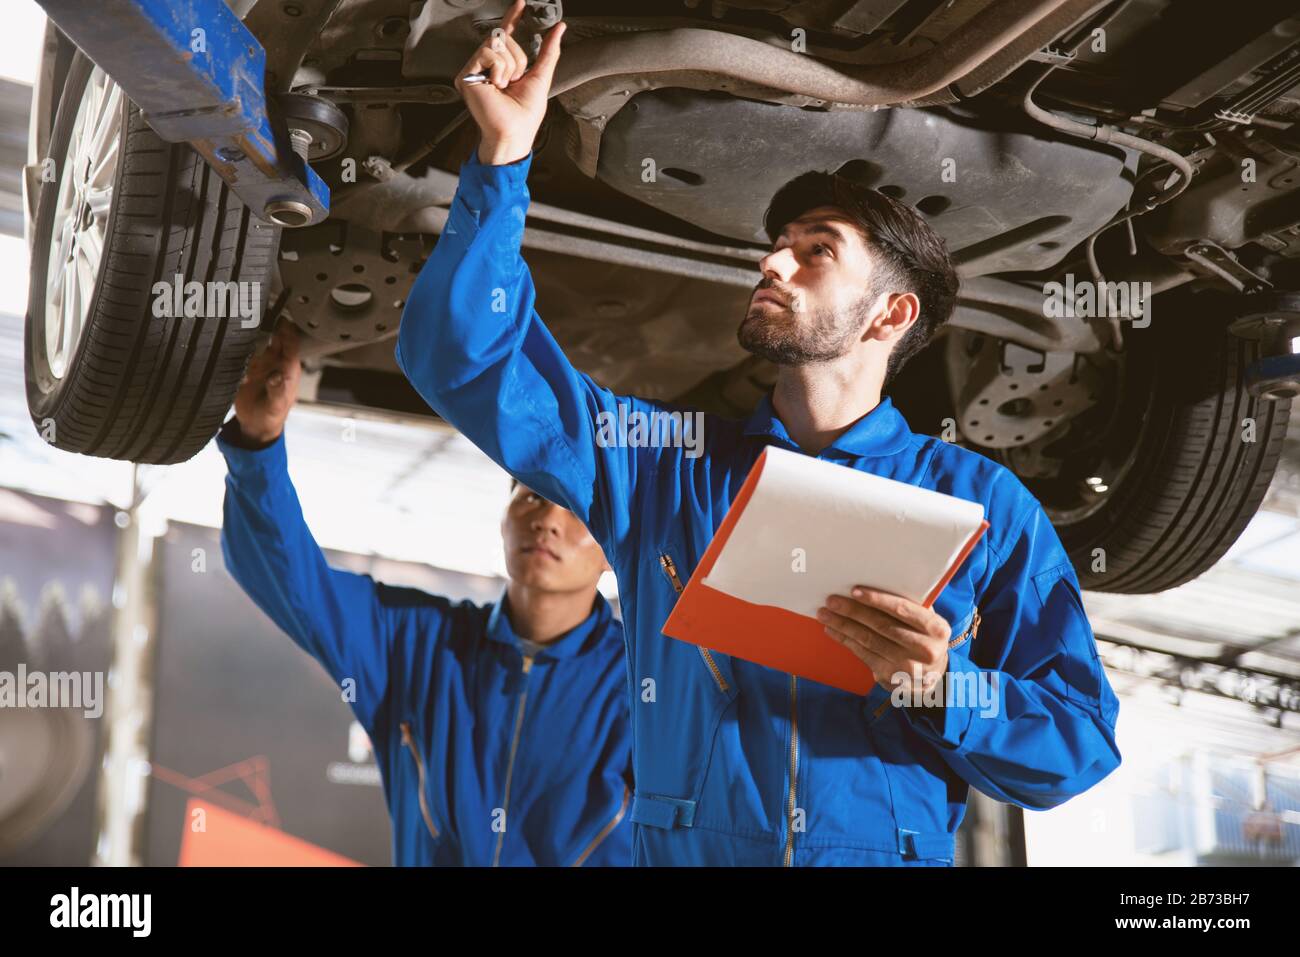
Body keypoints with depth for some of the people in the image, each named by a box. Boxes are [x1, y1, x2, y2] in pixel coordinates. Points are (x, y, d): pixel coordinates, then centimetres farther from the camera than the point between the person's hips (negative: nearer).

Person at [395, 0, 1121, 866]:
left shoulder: (980, 501, 8)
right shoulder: (668, 465, 13)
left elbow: (1078, 746, 5)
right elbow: (465, 356, 9)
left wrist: (941, 690, -12)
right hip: (682, 848, 2)